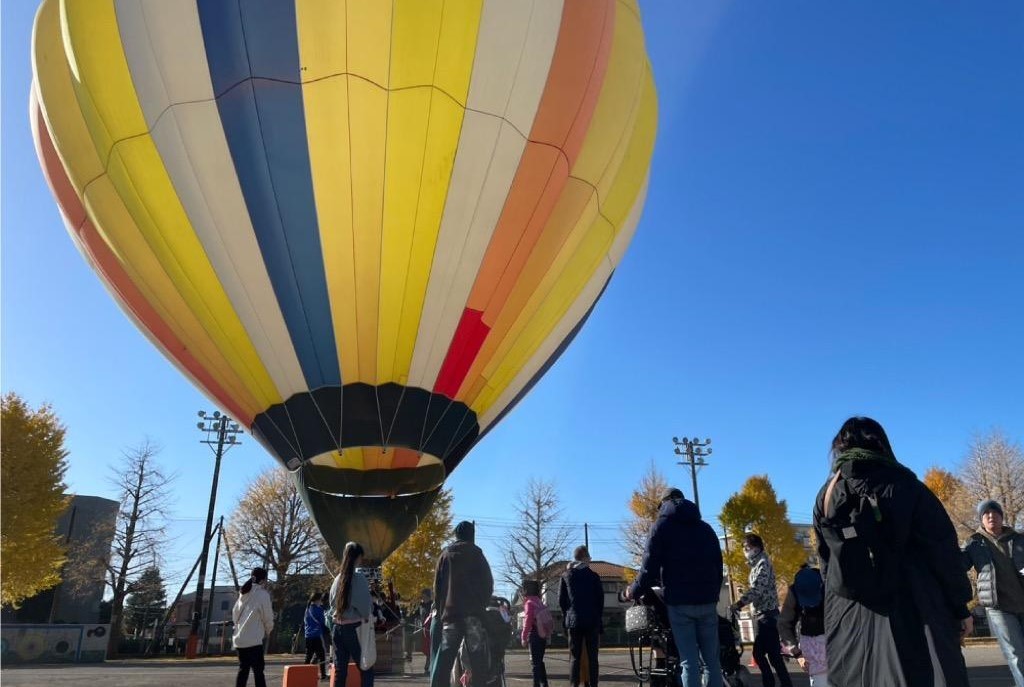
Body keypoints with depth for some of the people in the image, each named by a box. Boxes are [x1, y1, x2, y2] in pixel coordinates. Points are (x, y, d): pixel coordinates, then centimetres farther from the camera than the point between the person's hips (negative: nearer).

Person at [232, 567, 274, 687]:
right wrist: (267, 631, 12)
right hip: (254, 639, -7)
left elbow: (234, 613, 15)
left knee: (243, 669, 14)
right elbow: (267, 617, -6)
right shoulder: (263, 594, -9)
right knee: (258, 670, -5)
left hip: (240, 638, 7)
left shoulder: (244, 593, 11)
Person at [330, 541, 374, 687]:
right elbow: (365, 605, -12)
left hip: (338, 628, 6)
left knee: (339, 670, 9)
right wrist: (366, 617, 5)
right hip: (354, 628, -6)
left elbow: (332, 603, 13)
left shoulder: (338, 578, 5)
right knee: (366, 669, 2)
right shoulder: (359, 578, -13)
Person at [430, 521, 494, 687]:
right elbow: (488, 584, 2)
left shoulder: (445, 555, 10)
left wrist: (439, 610, 13)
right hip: (473, 612, -2)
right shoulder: (476, 554, 6)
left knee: (442, 661, 4)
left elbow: (437, 586, 8)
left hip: (450, 613, 2)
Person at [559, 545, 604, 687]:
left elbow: (561, 601, 3)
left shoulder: (566, 576, 5)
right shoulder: (593, 576, 0)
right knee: (592, 656, 3)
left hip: (574, 622, 1)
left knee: (574, 657, 4)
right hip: (592, 621, -1)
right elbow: (600, 599, 2)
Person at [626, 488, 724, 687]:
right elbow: (718, 565, 15)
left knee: (689, 661, -4)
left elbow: (650, 566, -5)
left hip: (679, 602, -4)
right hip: (707, 601, 4)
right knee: (712, 659, 7)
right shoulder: (706, 528, 16)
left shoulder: (663, 525, 1)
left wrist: (634, 592, 8)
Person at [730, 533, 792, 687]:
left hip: (767, 614, -10)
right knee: (758, 653, 14)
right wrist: (741, 603, 7)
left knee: (773, 655, -9)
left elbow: (757, 589, -23)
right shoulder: (756, 564, 17)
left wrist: (739, 603, -27)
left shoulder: (763, 562, -12)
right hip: (760, 613, 10)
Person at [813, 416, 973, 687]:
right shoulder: (904, 486, -3)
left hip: (849, 620, 3)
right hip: (912, 612, -3)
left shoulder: (825, 497, 7)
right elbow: (943, 550, -4)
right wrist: (960, 606, 3)